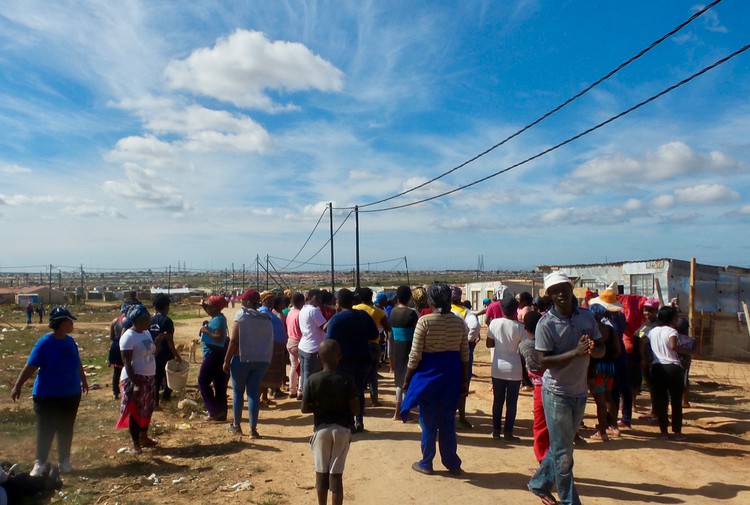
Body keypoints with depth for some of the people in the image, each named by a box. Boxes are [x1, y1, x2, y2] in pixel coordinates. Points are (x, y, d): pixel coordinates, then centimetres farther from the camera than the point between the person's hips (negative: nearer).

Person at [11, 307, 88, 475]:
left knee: (66, 430, 12)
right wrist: (18, 386, -25)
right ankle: (40, 463, 18)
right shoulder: (45, 343, -14)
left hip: (71, 394, 5)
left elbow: (77, 363, 17)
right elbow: (30, 367, -17)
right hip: (48, 396, -5)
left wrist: (83, 380, 27)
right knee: (45, 430, 2)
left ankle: (64, 461, 25)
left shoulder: (70, 341, 4)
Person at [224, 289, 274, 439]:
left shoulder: (241, 317, -8)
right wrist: (267, 360, 15)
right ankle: (253, 429, 6)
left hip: (242, 358, -4)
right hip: (261, 360, 4)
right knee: (254, 393, 6)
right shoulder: (266, 319, 6)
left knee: (238, 392, 12)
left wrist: (226, 360, -5)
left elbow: (233, 341, -12)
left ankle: (236, 425, 23)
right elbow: (270, 342, 7)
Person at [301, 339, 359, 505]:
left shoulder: (312, 380, -10)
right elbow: (355, 409, -12)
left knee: (321, 472, 16)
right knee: (336, 474, 6)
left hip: (321, 428, 1)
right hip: (342, 429, -1)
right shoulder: (346, 379, -13)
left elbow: (305, 409, -6)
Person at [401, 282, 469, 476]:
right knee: (448, 421, 16)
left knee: (428, 422, 9)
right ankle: (452, 463, 24)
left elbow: (415, 356, -13)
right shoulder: (459, 322, -1)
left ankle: (426, 464, 21)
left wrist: (406, 380, -2)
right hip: (451, 375, 4)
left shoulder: (424, 321, -14)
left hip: (428, 374, -4)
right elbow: (465, 355, 4)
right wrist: (464, 380, 13)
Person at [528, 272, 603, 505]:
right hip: (557, 392, -6)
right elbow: (544, 361, -19)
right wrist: (576, 352, -28)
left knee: (560, 446, 19)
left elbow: (601, 350, 5)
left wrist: (592, 349, -18)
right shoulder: (546, 324, -15)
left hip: (580, 391, 6)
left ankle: (539, 484, 38)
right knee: (563, 452, 3)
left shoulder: (587, 317, 0)